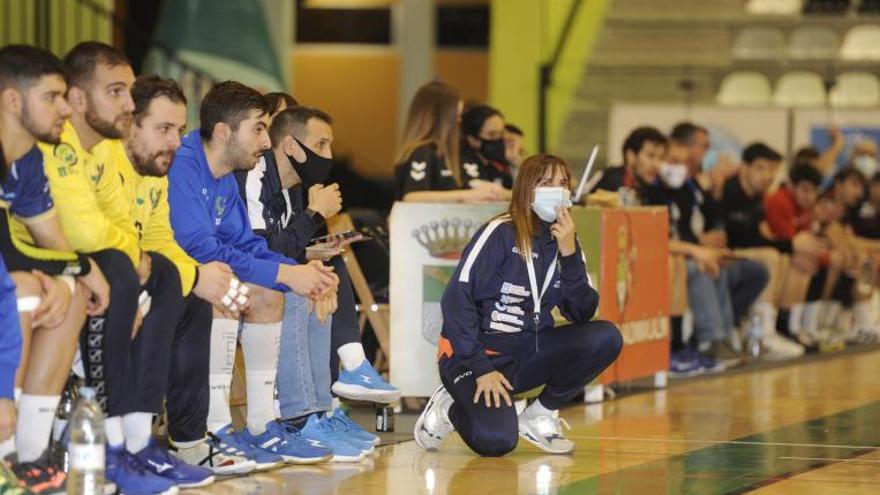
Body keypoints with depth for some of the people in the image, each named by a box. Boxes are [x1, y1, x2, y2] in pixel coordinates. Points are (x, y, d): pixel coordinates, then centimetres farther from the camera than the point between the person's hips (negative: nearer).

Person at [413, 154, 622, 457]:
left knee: (606, 338, -17)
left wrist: (569, 254, -16)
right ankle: (448, 408, 6)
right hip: (476, 354, -6)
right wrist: (481, 369, -21)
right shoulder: (500, 235, -13)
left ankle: (539, 416, 0)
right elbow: (457, 300, -17)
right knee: (496, 440, -30)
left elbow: (582, 315, -4)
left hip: (528, 352, 6)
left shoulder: (564, 241, 5)